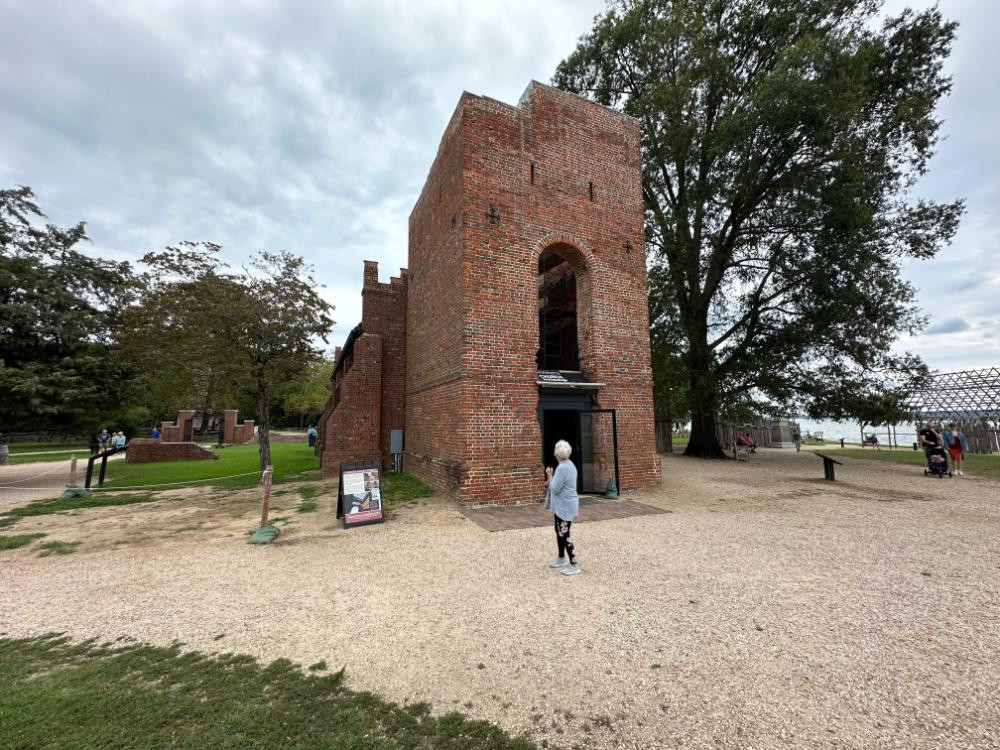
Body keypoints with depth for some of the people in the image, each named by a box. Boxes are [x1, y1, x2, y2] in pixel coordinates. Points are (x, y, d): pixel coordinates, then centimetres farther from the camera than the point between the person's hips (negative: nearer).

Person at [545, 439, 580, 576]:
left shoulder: (562, 468, -24)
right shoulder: (569, 465, 8)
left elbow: (555, 489, -21)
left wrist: (549, 475, -10)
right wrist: (551, 482, 15)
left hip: (565, 507, -10)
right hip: (562, 506, 10)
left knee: (564, 535, -1)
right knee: (559, 533, 20)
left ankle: (574, 565, 8)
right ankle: (561, 559, 33)